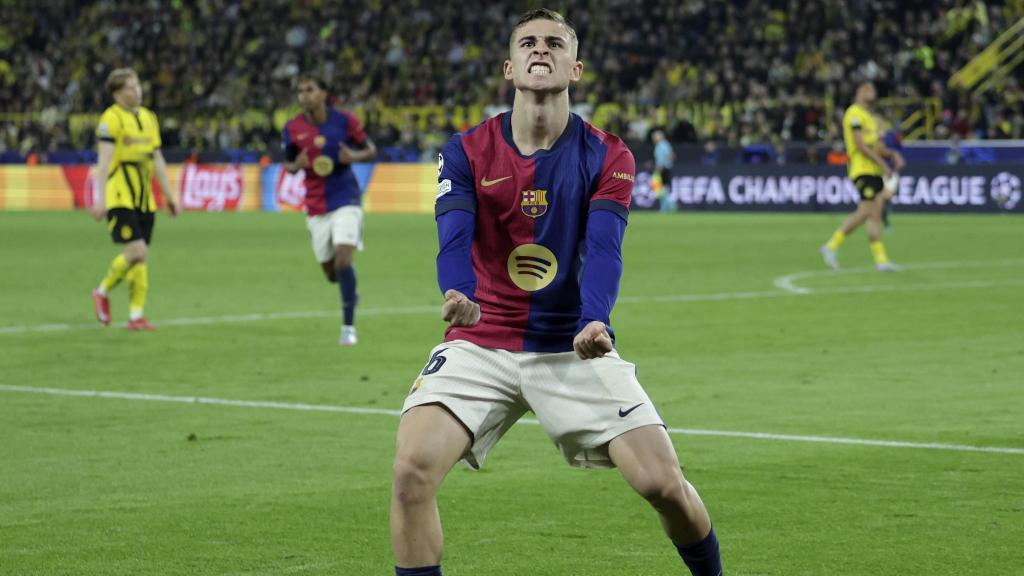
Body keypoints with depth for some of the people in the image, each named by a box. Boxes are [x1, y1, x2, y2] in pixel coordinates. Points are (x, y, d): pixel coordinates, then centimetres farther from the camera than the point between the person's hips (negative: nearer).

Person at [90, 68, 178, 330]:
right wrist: (100, 198, -22)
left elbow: (157, 159, 19)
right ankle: (102, 292, 7)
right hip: (120, 198, -7)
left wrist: (169, 195, 15)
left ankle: (136, 316, 5)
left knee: (141, 257, 3)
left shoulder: (149, 117, 15)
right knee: (136, 252, -15)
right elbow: (104, 160, -15)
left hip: (144, 199, 7)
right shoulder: (111, 118, -7)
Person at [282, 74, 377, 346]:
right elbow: (288, 163, 11)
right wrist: (297, 165, -13)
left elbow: (370, 149, 4)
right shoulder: (293, 128, -2)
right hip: (316, 207, 3)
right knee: (331, 273, 7)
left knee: (344, 260, -18)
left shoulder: (345, 120, -7)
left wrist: (355, 156, -18)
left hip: (345, 199, -3)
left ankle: (348, 326, -6)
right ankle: (351, 292, 44)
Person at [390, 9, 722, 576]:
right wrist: (460, 298, -38)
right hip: (481, 342, 0)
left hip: (574, 347, 0)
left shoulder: (608, 157, -1)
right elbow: (453, 241, -15)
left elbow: (603, 250, -14)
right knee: (412, 468, -22)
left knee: (663, 483, -9)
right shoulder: (467, 152, 0)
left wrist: (594, 323, -35)